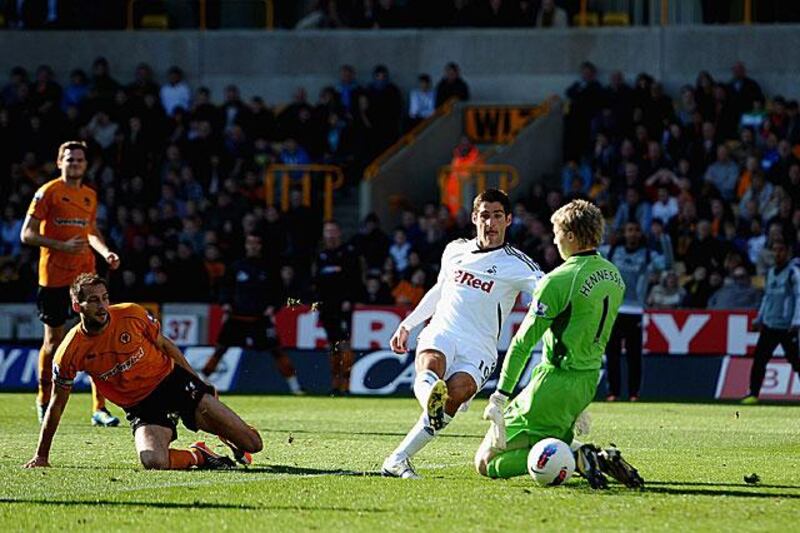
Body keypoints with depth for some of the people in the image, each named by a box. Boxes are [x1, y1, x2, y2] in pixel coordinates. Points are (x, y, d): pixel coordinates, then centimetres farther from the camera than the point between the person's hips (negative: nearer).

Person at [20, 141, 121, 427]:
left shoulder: (90, 196, 12)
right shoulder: (48, 192, -5)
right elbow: (27, 234, -9)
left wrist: (105, 252, 7)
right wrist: (62, 246, -19)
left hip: (85, 274, 4)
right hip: (54, 277, -4)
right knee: (53, 340, 4)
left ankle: (99, 408, -6)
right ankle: (44, 401, 23)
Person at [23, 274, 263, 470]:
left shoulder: (132, 315, -11)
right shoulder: (70, 352, -12)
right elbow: (57, 405, 0)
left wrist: (199, 383, 9)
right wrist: (41, 457, 4)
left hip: (174, 381, 1)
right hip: (140, 407, -1)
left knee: (252, 444, -7)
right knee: (153, 461, -35)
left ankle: (230, 441, 33)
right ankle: (196, 456, -1)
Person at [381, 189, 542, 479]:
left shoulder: (517, 265, 3)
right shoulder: (455, 250, 18)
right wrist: (407, 325, 37)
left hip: (479, 349, -3)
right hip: (441, 333, 3)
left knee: (457, 391, -31)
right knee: (430, 366, -34)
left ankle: (397, 460, -26)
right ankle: (430, 398, -70)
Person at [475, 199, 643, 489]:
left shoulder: (558, 281, -18)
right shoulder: (614, 276, 8)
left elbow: (524, 342, -16)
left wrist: (500, 396, -12)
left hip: (555, 381, -8)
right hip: (589, 380, 8)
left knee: (487, 462, -3)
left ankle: (577, 457, -18)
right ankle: (599, 458, -1)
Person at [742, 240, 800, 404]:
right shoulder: (770, 273, 15)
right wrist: (759, 318, 22)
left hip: (787, 327, -6)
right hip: (769, 326, 6)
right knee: (759, 359, -1)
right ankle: (753, 394, 3)